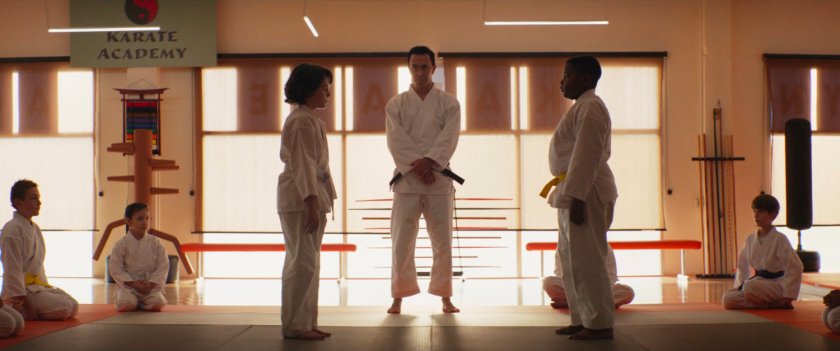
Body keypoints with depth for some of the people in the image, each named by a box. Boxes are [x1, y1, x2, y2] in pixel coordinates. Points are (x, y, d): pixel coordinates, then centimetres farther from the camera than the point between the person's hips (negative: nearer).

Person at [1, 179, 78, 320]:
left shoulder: (35, 228, 13)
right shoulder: (12, 229, -16)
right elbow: (13, 270, -19)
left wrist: (45, 285, 12)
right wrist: (23, 302, -21)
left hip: (38, 285, 9)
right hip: (20, 289, -9)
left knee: (73, 307, 2)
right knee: (64, 309, -20)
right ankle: (12, 309, -7)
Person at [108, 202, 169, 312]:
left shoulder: (155, 243, 1)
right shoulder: (122, 244, -3)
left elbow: (163, 266, -1)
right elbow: (115, 268, -4)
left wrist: (151, 284, -14)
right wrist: (133, 283, -15)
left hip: (151, 285, 1)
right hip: (128, 284, -1)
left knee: (157, 304, -24)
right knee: (127, 305, -29)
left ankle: (140, 303, 11)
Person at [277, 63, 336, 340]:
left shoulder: (310, 119, 18)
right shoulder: (302, 121, -13)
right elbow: (303, 165, -19)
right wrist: (311, 204, -23)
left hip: (311, 196, 10)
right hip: (301, 199, -10)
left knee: (307, 262, 12)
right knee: (302, 262, -8)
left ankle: (305, 323, 18)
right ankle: (295, 325, -2)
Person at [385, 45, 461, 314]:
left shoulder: (449, 103, 6)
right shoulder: (396, 105, 7)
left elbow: (448, 139, -6)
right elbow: (397, 141, -5)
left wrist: (428, 161, -19)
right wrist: (415, 166, -16)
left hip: (438, 178, 0)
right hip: (406, 179, 0)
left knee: (442, 240, 4)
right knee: (402, 241, 0)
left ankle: (445, 297, 14)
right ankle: (399, 297, 10)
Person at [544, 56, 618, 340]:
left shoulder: (589, 108, -13)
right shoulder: (583, 106, 20)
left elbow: (587, 157, -20)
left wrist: (577, 198, -24)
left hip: (585, 192, -11)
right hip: (575, 191, 11)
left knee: (586, 260, -7)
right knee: (571, 260, 14)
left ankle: (600, 324, -1)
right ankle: (582, 319, 21)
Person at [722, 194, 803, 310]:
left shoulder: (779, 239, -12)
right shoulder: (750, 239, 5)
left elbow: (795, 268, -14)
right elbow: (742, 266, 16)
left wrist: (788, 297, -14)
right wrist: (740, 287, 3)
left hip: (776, 284, -6)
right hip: (758, 282, 7)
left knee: (750, 286, -37)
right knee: (728, 299, -15)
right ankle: (773, 304, -9)